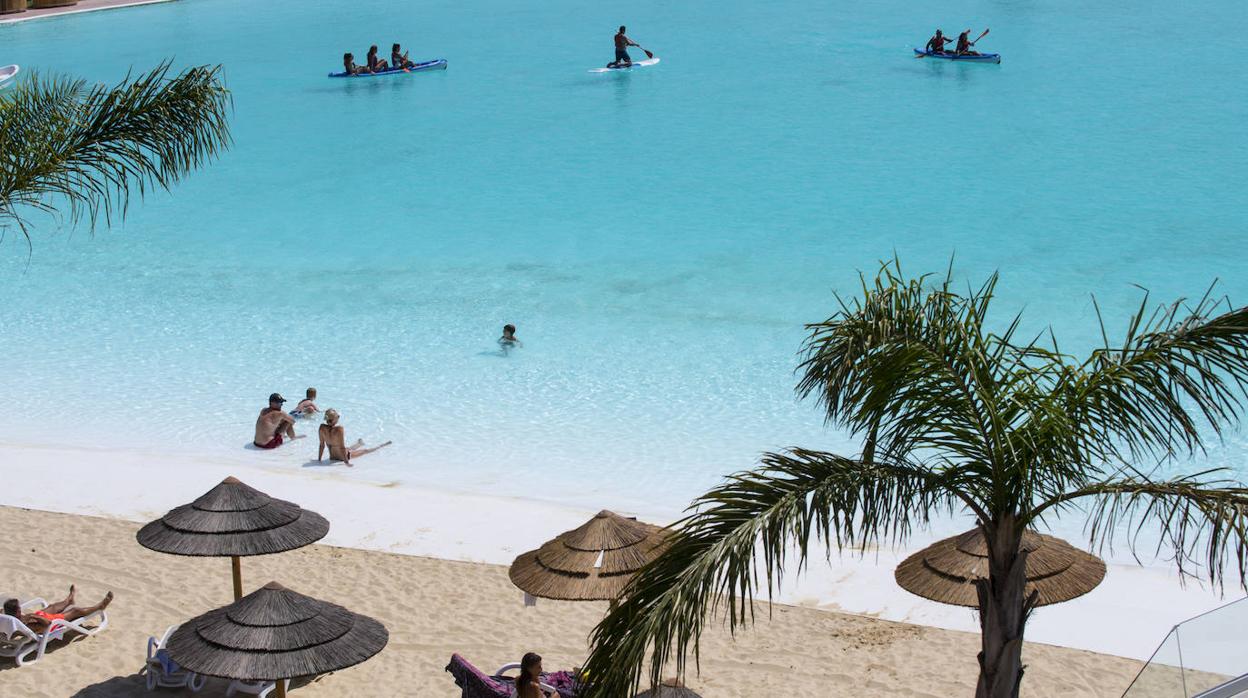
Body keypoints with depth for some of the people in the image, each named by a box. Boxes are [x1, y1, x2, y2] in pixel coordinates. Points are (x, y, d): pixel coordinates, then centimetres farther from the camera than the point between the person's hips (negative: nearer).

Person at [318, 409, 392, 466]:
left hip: (332, 458, 6)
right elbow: (342, 447, -27)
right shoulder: (339, 430, -32)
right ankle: (383, 445, 40)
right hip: (343, 457, -6)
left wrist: (319, 459, 3)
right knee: (365, 450, 19)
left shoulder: (322, 428, -15)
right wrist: (346, 462, -21)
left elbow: (322, 445, -7)